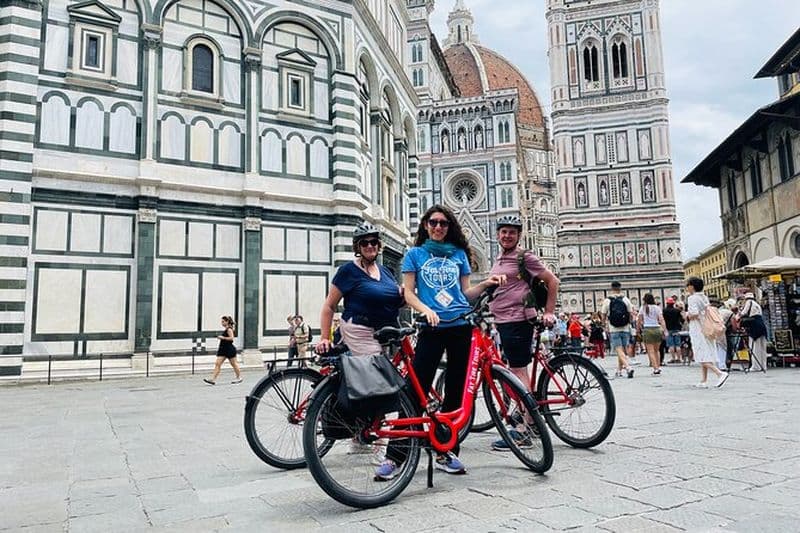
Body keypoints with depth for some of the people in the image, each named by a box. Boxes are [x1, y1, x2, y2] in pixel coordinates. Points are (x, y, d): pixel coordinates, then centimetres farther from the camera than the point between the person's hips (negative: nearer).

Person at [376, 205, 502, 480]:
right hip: (432, 329, -3)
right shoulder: (415, 254, 8)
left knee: (456, 390, 6)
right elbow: (409, 294, 3)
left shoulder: (459, 254, 14)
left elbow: (465, 292, 15)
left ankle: (446, 452, 18)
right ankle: (394, 456, 0)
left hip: (462, 326, 3)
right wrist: (427, 310, -15)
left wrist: (485, 284, -4)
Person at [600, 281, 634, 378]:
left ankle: (628, 367, -24)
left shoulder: (607, 301, -4)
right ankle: (619, 370, 21)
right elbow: (631, 315, 2)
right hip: (625, 329, 3)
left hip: (613, 330, -3)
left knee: (619, 351, -5)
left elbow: (603, 317, 1)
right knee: (622, 350, 14)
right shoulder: (626, 299, 1)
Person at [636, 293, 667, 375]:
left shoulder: (643, 308, 4)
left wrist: (638, 330, 15)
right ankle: (658, 367, 15)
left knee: (650, 351, -2)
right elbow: (661, 320, -3)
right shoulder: (657, 308, 7)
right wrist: (664, 330, -5)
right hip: (657, 329, 3)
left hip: (647, 329, -3)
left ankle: (655, 369, -11)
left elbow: (639, 321, 3)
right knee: (656, 350, 18)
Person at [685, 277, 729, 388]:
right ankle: (703, 381, 13)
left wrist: (688, 315, -3)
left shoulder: (692, 298, -12)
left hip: (698, 329, -8)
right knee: (705, 355, 10)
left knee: (701, 355, -6)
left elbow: (694, 313, -23)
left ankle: (720, 373, -20)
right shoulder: (705, 297, 13)